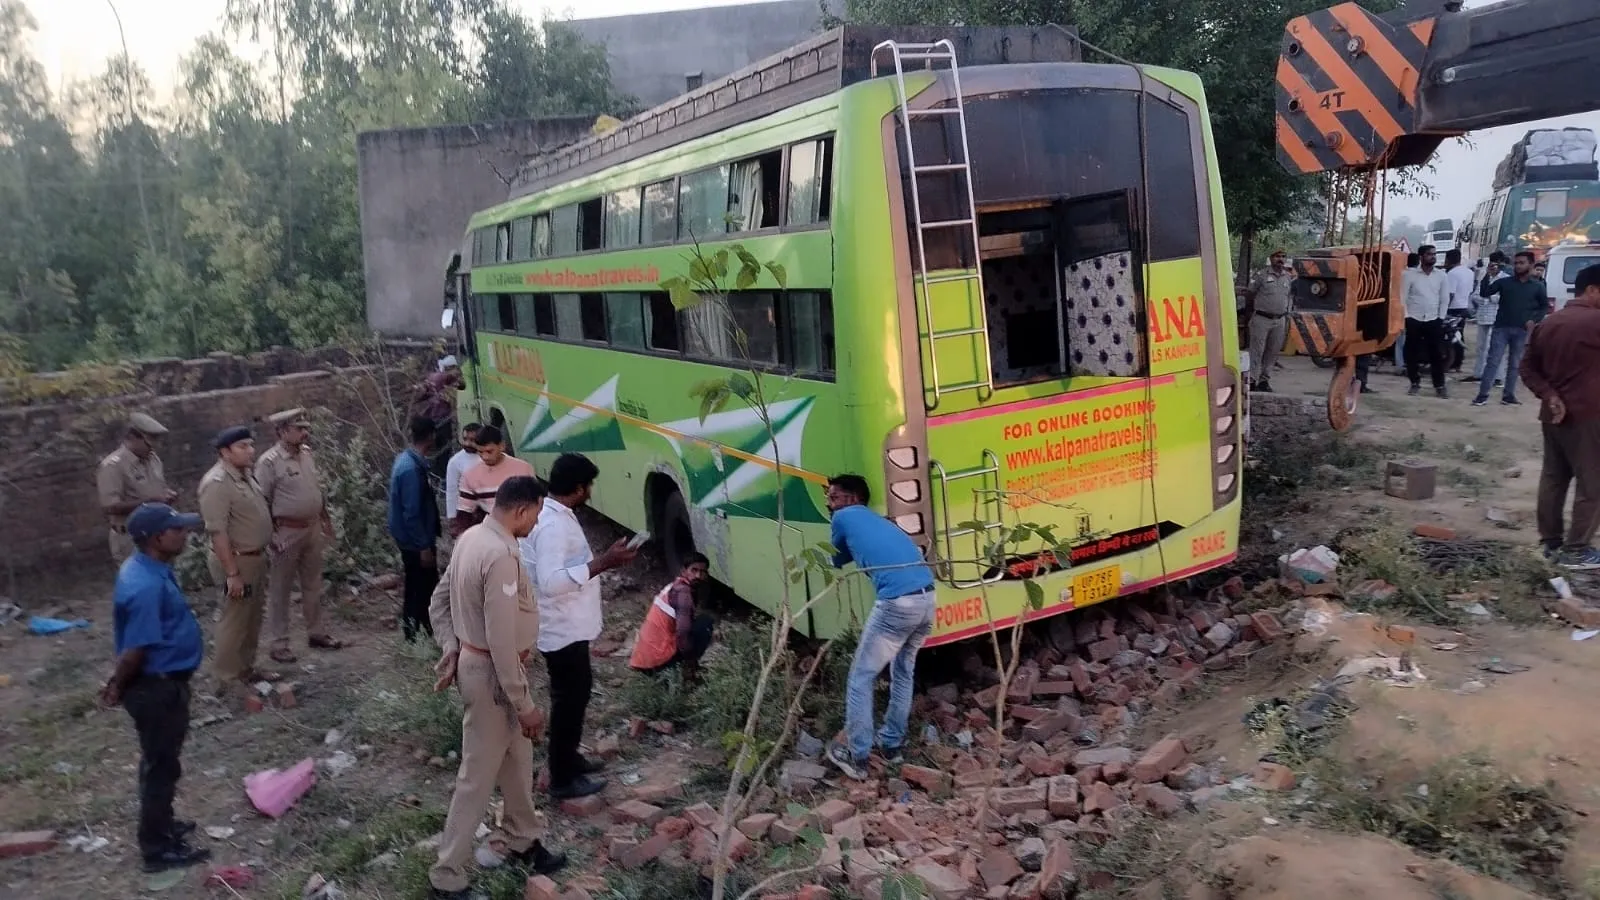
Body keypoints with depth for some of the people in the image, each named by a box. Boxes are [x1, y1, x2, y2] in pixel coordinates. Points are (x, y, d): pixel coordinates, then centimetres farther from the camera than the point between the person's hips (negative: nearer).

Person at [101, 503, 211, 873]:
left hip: (162, 682, 10)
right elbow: (136, 649, -25)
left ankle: (159, 825, 42)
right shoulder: (147, 587, -30)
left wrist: (118, 681, 20)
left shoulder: (146, 567, 3)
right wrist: (118, 688, -9)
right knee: (162, 766, 5)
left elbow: (135, 645, 13)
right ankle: (158, 849, 20)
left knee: (159, 762, 24)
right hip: (157, 687, -10)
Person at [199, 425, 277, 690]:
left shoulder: (245, 475, 8)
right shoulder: (217, 483, -22)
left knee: (253, 618, 17)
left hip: (256, 557, 9)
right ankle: (229, 678, 10)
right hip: (238, 560, -9)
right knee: (235, 620, 0)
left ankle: (246, 668, 29)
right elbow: (218, 532, -25)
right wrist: (232, 573, -26)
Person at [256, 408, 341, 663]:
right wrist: (273, 535, -18)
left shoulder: (306, 454, 6)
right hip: (287, 532, -7)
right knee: (279, 590, 4)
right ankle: (278, 643, 13)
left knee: (313, 586, 17)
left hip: (313, 529, 7)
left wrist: (326, 519, 16)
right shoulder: (269, 461, -16)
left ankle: (316, 633, 29)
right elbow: (262, 502, -15)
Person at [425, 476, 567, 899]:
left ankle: (520, 840, 42)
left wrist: (450, 648, 9)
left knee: (518, 758, 24)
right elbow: (503, 643, -28)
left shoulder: (471, 537, 3)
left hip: (472, 661, 10)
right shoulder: (501, 556, -28)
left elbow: (439, 601, 13)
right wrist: (526, 705, -20)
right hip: (491, 673, -10)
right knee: (478, 776, 5)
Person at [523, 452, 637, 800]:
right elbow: (550, 582, -35)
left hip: (567, 625, 10)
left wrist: (603, 557, 12)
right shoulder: (553, 526, -27)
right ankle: (563, 779, 17)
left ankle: (568, 757, 39)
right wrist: (602, 564, -33)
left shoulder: (552, 514, 6)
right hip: (562, 628, -10)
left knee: (576, 691, 23)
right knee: (570, 698, 3)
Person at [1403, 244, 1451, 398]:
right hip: (1414, 320, -1)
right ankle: (1415, 384, 14)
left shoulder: (1441, 275, 5)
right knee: (1412, 354, 3)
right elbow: (1403, 297, -2)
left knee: (1437, 354, 0)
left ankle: (1439, 386, 5)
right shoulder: (1411, 275, -2)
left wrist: (1441, 318, 0)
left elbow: (1445, 298, 6)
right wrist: (1406, 317, -8)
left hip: (1433, 320, 1)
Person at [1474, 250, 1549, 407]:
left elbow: (1545, 306, 13)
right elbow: (1485, 293, -4)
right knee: (1493, 361, -5)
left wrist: (1534, 320, -2)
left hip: (1521, 330, 1)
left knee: (1515, 364, 8)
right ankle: (1482, 394, -5)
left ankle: (1508, 395, 14)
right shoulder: (1505, 282, 4)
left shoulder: (1538, 286, 7)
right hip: (1501, 328, -1)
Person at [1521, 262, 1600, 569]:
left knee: (1553, 478, 14)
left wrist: (1550, 396, 0)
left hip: (1554, 414, 8)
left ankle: (1551, 541, 21)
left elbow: (1528, 367, 7)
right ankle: (1575, 550, 4)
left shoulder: (1549, 323, 8)